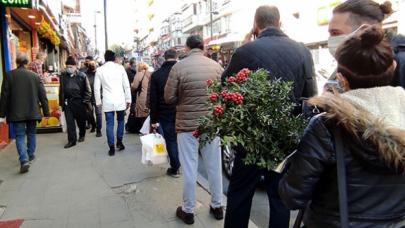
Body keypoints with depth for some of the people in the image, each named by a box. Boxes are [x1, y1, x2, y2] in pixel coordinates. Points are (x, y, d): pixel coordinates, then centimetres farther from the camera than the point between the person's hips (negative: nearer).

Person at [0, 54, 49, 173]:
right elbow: (43, 95, -1)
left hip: (16, 113, -2)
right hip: (32, 112, 2)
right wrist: (46, 112, 6)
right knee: (31, 133, 20)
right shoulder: (35, 76, -2)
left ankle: (24, 160, -13)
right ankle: (30, 155, 31)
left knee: (20, 136, 1)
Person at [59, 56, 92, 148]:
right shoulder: (63, 76, 5)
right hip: (68, 102, 2)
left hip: (79, 102, -2)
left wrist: (86, 101, -7)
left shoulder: (82, 75, -5)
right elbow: (61, 90, 12)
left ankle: (82, 135, 35)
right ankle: (71, 140, 3)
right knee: (69, 122, -2)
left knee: (81, 120, 12)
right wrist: (62, 102, 8)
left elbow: (87, 90, -2)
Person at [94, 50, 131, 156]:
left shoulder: (100, 70, 3)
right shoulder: (120, 67, 1)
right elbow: (126, 85, 0)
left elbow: (96, 88, 2)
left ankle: (112, 147, 5)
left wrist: (98, 102, 11)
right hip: (120, 100, 0)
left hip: (107, 101, 0)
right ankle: (119, 142, 15)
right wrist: (128, 99, 7)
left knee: (109, 124, 5)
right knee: (120, 121, 18)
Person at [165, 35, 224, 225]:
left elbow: (169, 98, -7)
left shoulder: (179, 67, -11)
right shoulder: (217, 66, -2)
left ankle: (188, 211, 22)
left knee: (189, 168, 8)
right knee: (214, 166, 14)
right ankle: (217, 206, 29)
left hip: (187, 124, -3)